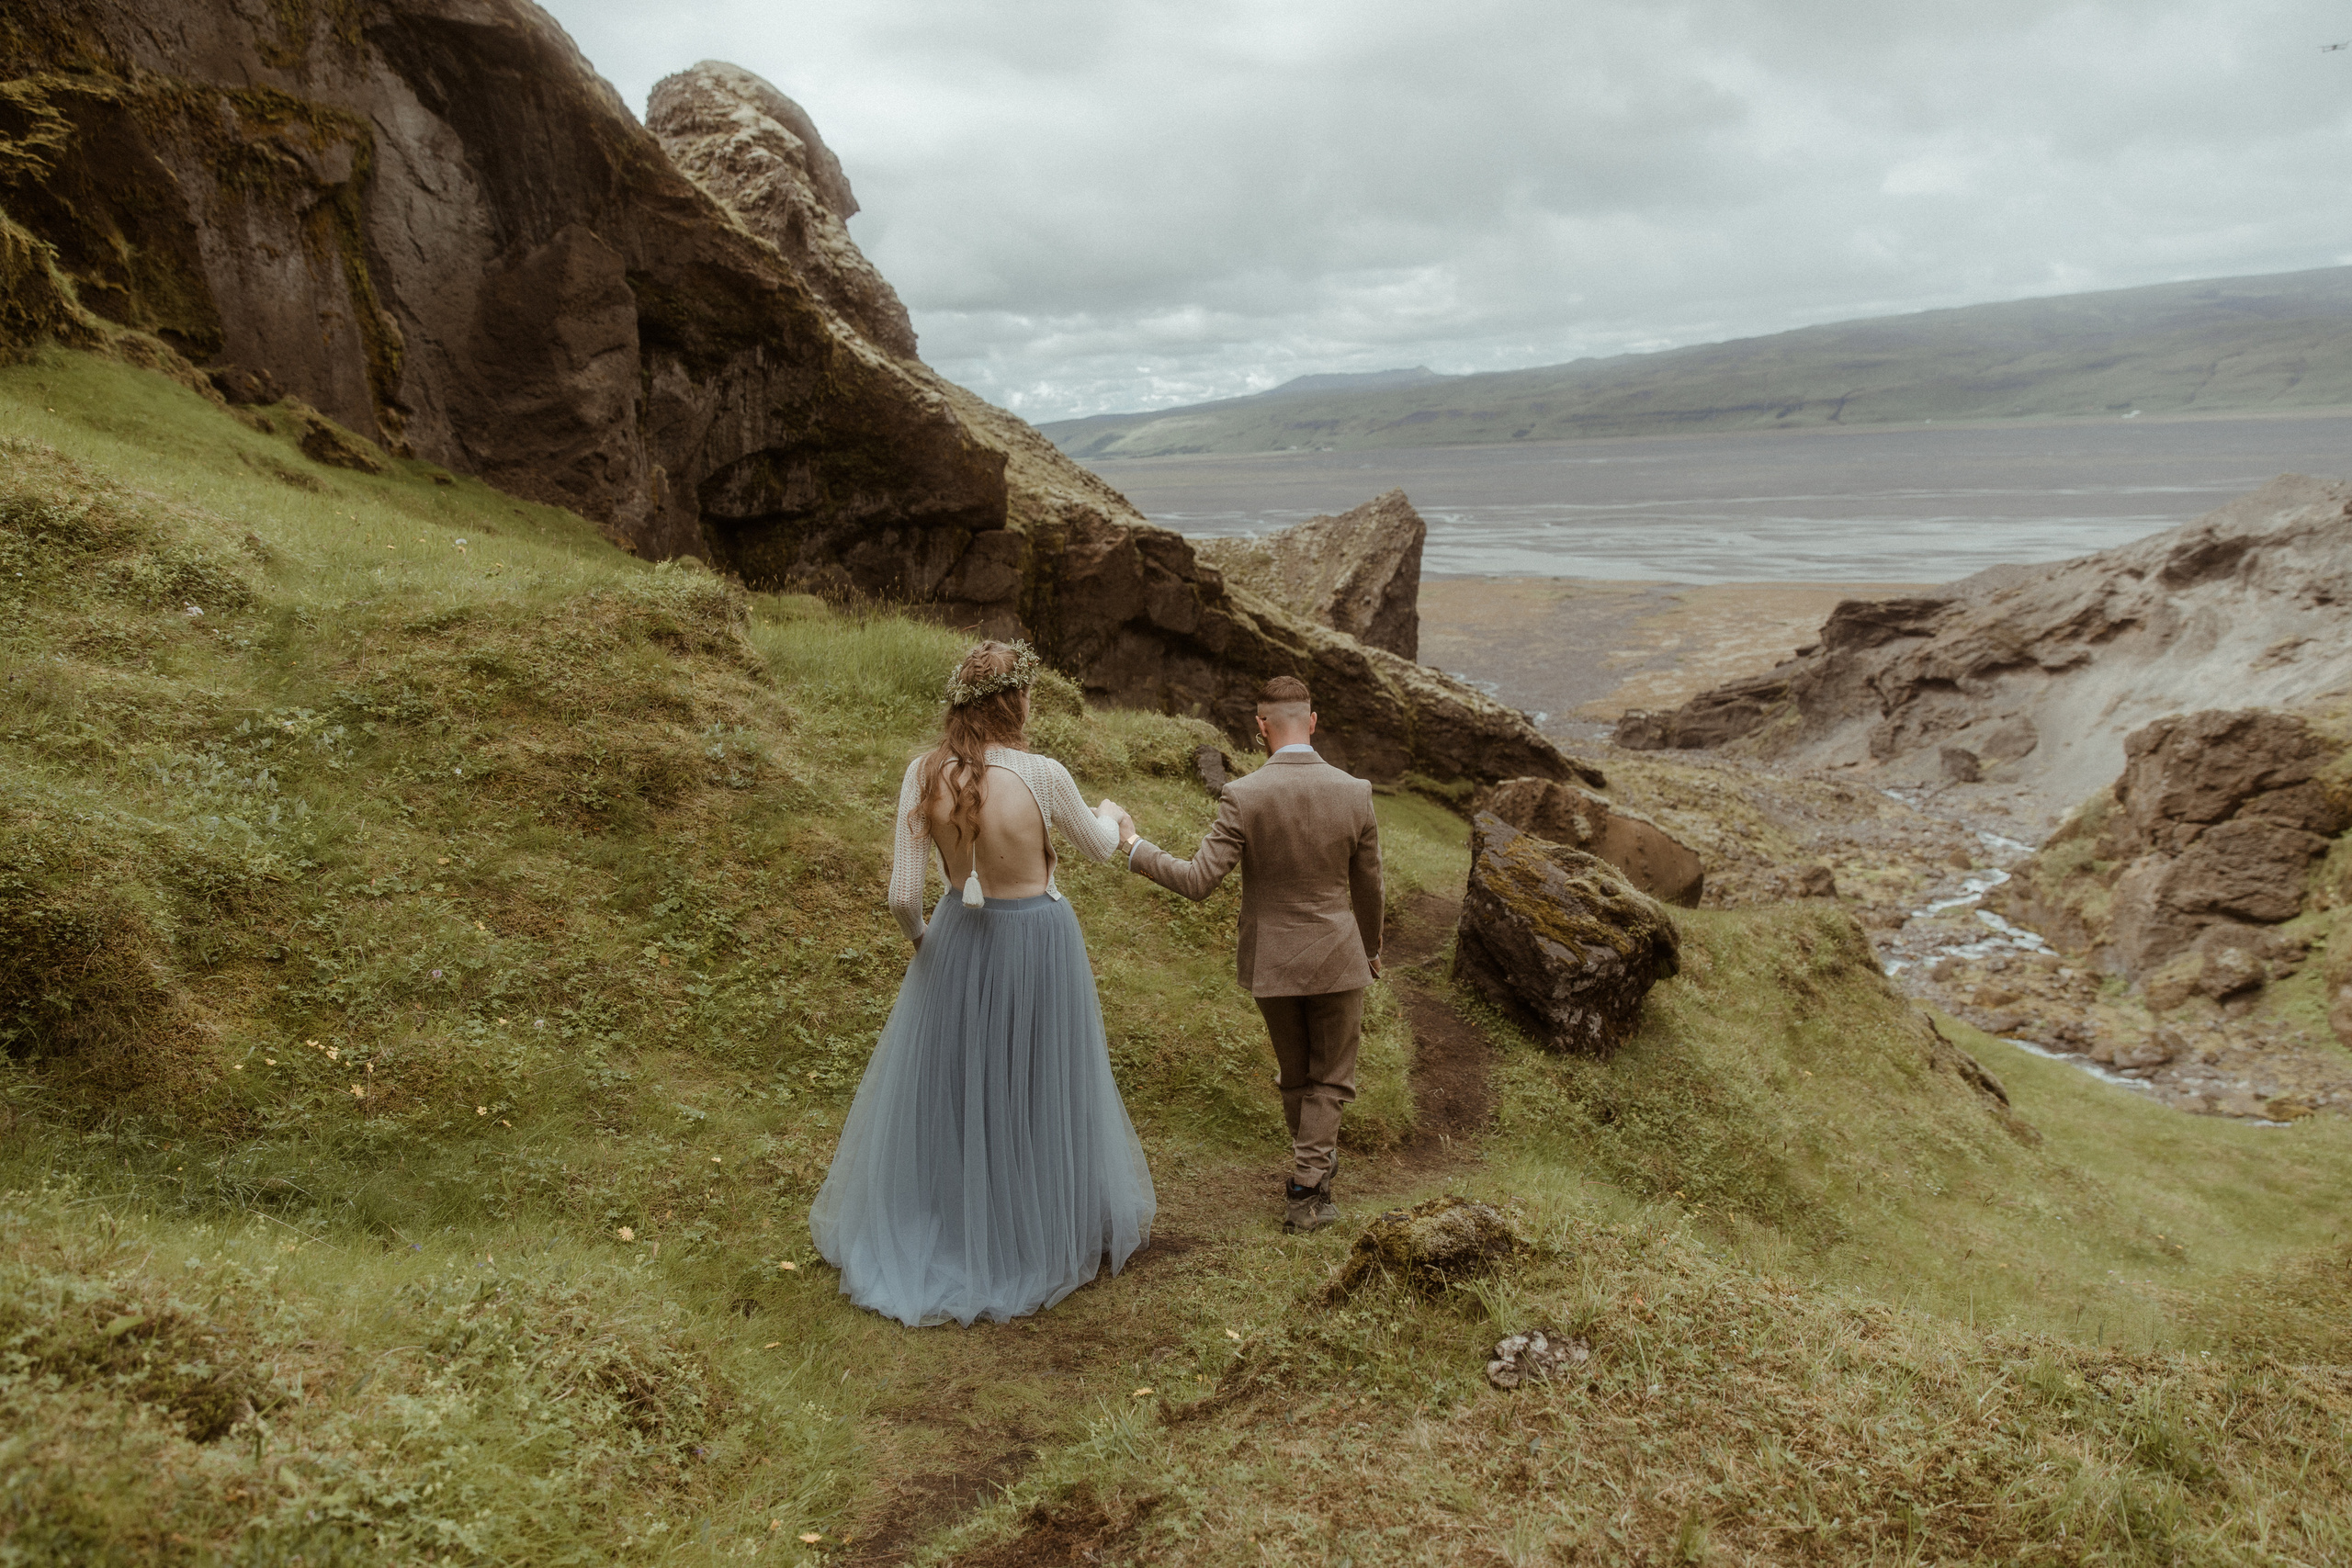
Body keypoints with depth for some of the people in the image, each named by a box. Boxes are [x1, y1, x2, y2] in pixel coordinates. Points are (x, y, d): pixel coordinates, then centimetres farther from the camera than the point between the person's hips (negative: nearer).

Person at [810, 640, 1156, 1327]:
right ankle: (1043, 1232, 36)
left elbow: (903, 895, -13)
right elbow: (1098, 849, -2)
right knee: (1035, 1090, 16)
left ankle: (917, 1236, 38)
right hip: (1038, 942, -3)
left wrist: (919, 935, 9)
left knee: (944, 1088, 21)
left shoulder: (924, 775, -14)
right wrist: (1110, 813, 20)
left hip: (960, 939, 3)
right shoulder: (1041, 775, -22)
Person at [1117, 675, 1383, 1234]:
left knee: (1295, 1075, 22)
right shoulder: (1355, 793, -11)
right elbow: (1368, 887, 0)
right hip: (1336, 958, 0)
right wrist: (1371, 949, 17)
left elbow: (1197, 881, -19)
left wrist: (1135, 845, -6)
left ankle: (1316, 1161, 41)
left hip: (1271, 962, 1)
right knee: (1331, 1078, 14)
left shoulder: (1243, 796, -18)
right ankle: (1305, 1191, 11)